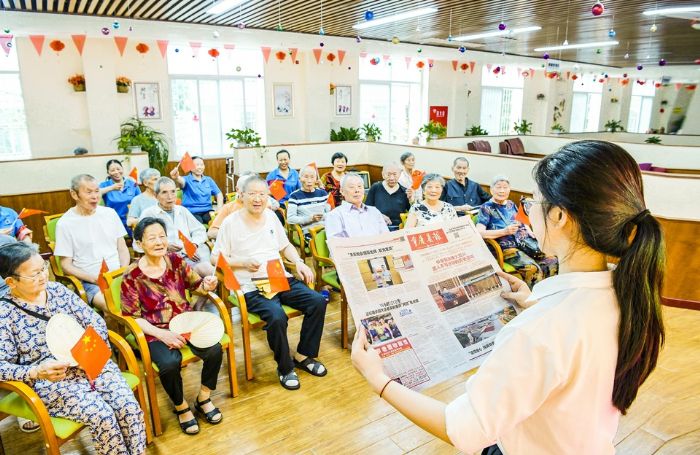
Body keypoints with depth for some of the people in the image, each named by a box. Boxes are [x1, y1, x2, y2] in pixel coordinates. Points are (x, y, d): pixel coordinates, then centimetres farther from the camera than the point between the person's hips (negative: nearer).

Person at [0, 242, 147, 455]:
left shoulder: (58, 290, 4)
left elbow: (95, 322, 6)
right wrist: (37, 372, -24)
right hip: (50, 381, -3)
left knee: (130, 408, -16)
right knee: (102, 416, -25)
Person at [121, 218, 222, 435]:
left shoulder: (176, 260, -1)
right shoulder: (132, 276, -10)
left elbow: (196, 286, 9)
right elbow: (132, 317, -7)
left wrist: (207, 285, -16)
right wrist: (161, 334, -19)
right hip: (156, 331, -3)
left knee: (214, 350, -21)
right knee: (170, 363, -31)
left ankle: (203, 398, 8)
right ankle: (181, 407, 2)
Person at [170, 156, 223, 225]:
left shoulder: (209, 180, 17)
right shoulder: (187, 179, 4)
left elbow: (219, 194, 16)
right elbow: (181, 181, -20)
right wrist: (176, 178, -46)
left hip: (207, 211, 4)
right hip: (192, 212, -3)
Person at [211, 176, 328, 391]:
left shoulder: (271, 216, 13)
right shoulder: (231, 222, -3)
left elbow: (285, 246, 22)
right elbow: (216, 259, -2)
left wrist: (299, 262, 4)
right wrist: (244, 262, -15)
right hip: (252, 288, -6)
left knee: (318, 301, -13)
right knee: (277, 316, -32)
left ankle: (304, 355, 7)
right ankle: (285, 368, -4)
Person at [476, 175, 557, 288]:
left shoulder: (511, 204, 21)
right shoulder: (487, 208, 3)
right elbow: (479, 233, -9)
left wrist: (531, 233, 8)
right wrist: (505, 231, -18)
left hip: (527, 241, 6)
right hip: (508, 248, -6)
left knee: (553, 261, -18)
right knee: (533, 269, -30)